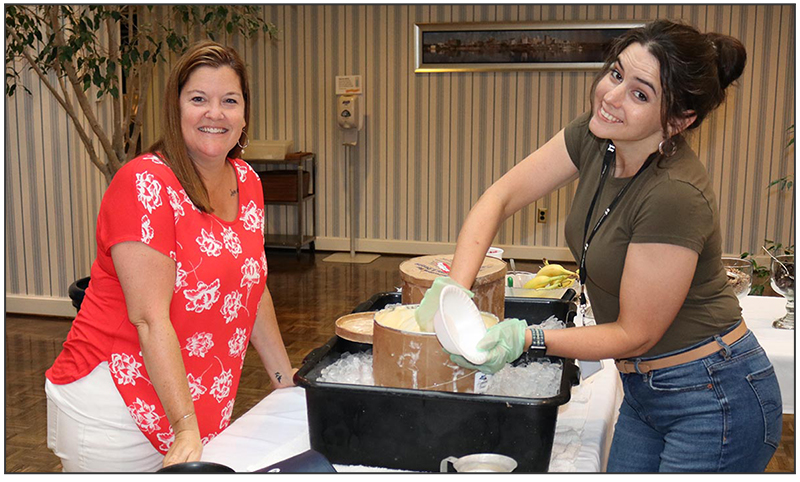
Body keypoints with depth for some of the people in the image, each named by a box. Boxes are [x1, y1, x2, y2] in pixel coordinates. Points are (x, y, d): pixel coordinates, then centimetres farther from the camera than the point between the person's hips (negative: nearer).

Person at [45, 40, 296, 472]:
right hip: (113, 409, -6)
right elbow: (150, 318, -22)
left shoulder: (246, 182, 4)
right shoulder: (145, 183, -17)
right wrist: (185, 429, -25)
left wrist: (285, 379, 14)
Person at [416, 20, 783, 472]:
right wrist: (452, 286, -16)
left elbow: (634, 334, -21)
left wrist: (526, 338, -27)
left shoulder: (675, 196, -30)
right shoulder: (596, 135, -8)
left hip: (716, 401, -7)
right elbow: (499, 198, -4)